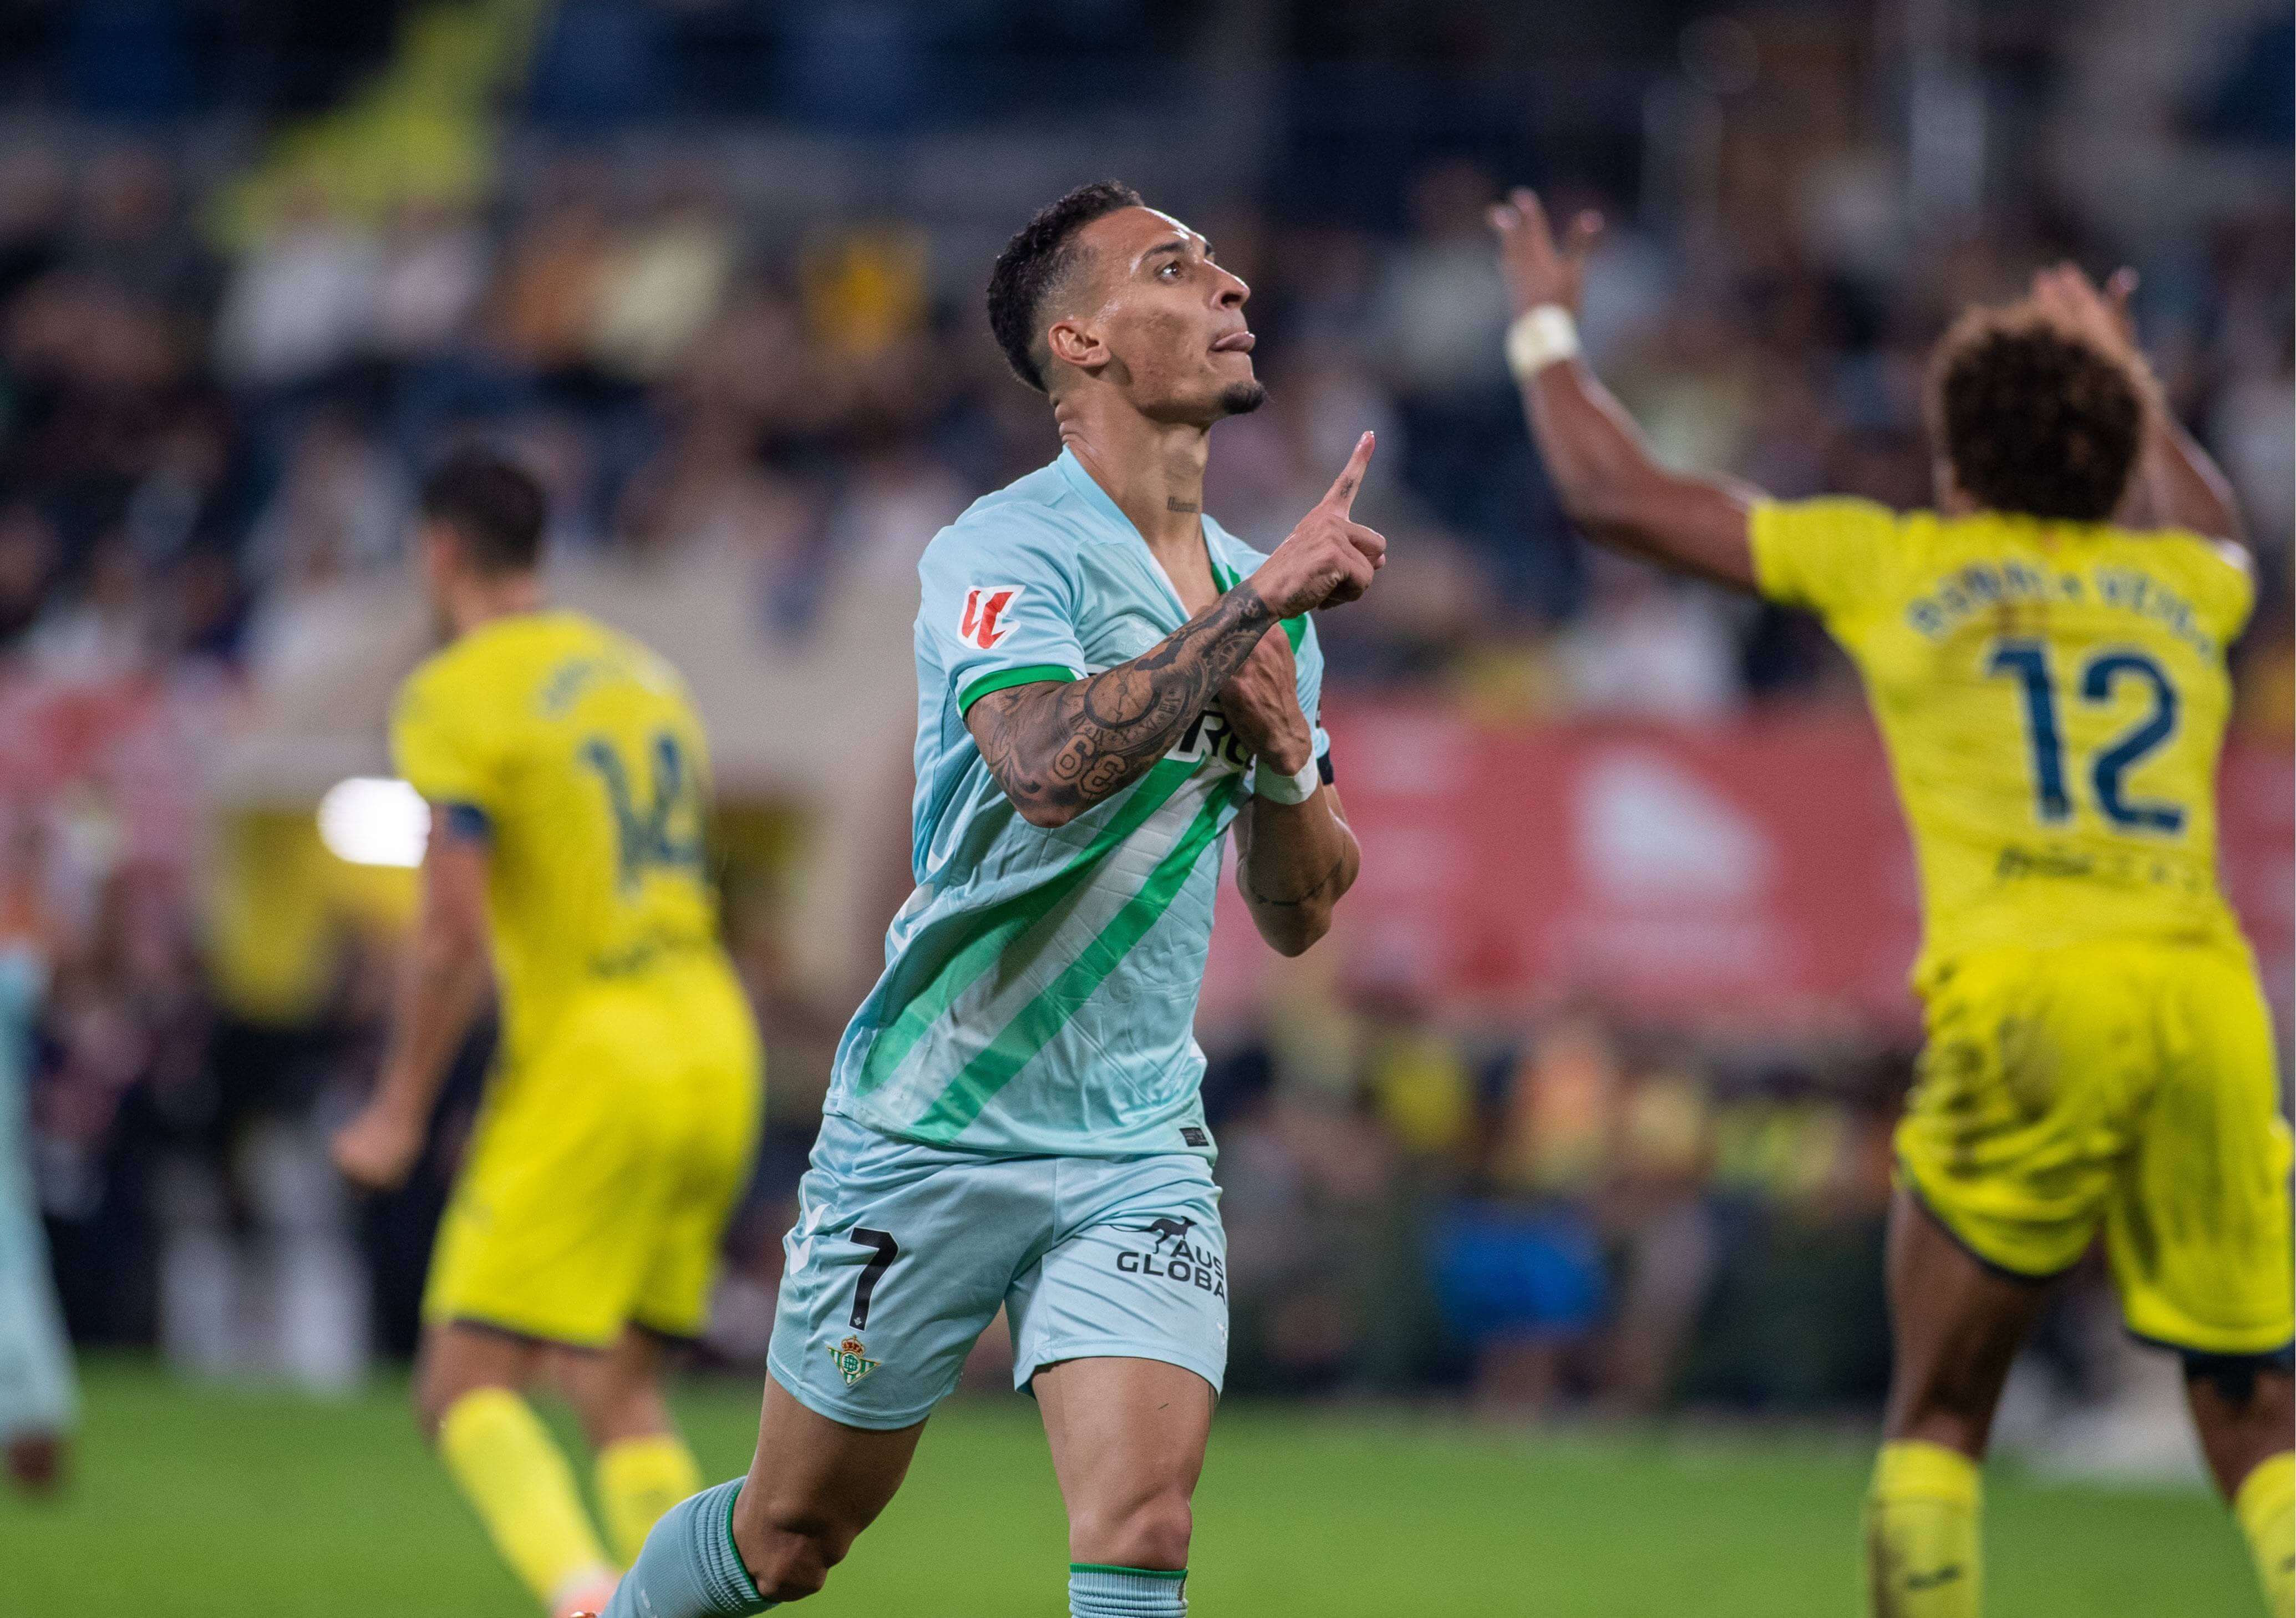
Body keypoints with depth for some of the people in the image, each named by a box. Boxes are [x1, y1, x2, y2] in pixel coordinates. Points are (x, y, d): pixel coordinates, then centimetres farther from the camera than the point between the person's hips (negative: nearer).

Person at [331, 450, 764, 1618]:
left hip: (592, 1070, -7)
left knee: (466, 1386, -4)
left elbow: (454, 932, -15)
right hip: (715, 1054, 7)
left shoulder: (455, 698, -7)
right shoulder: (644, 675, 16)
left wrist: (401, 1111, -6)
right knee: (617, 1390, 13)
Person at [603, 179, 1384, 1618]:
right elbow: (1048, 765, -34)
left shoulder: (1267, 596, 9)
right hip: (933, 1134, -4)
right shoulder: (1003, 553, -13)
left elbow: (1300, 916, 14)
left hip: (1142, 1149, 4)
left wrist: (1285, 753, -6)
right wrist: (1254, 604, -31)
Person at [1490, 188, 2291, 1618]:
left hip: (2029, 999, -2)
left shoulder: (1890, 562, 14)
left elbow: (1615, 494, 23)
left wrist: (1547, 329, 38)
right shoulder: (2179, 583, 23)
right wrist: (2135, 384, 66)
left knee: (1937, 1425, 8)